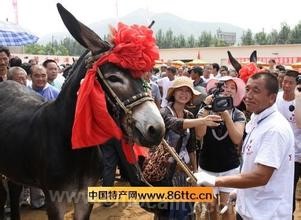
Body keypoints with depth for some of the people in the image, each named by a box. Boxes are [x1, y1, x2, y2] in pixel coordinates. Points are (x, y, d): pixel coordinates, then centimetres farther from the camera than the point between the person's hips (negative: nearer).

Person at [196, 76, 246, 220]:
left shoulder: (238, 115, -4)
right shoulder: (205, 111, -5)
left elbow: (237, 140, -18)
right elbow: (199, 135, -20)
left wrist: (226, 115, -24)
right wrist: (206, 109, -23)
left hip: (230, 167, 0)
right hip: (207, 166, 1)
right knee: (211, 205, 13)